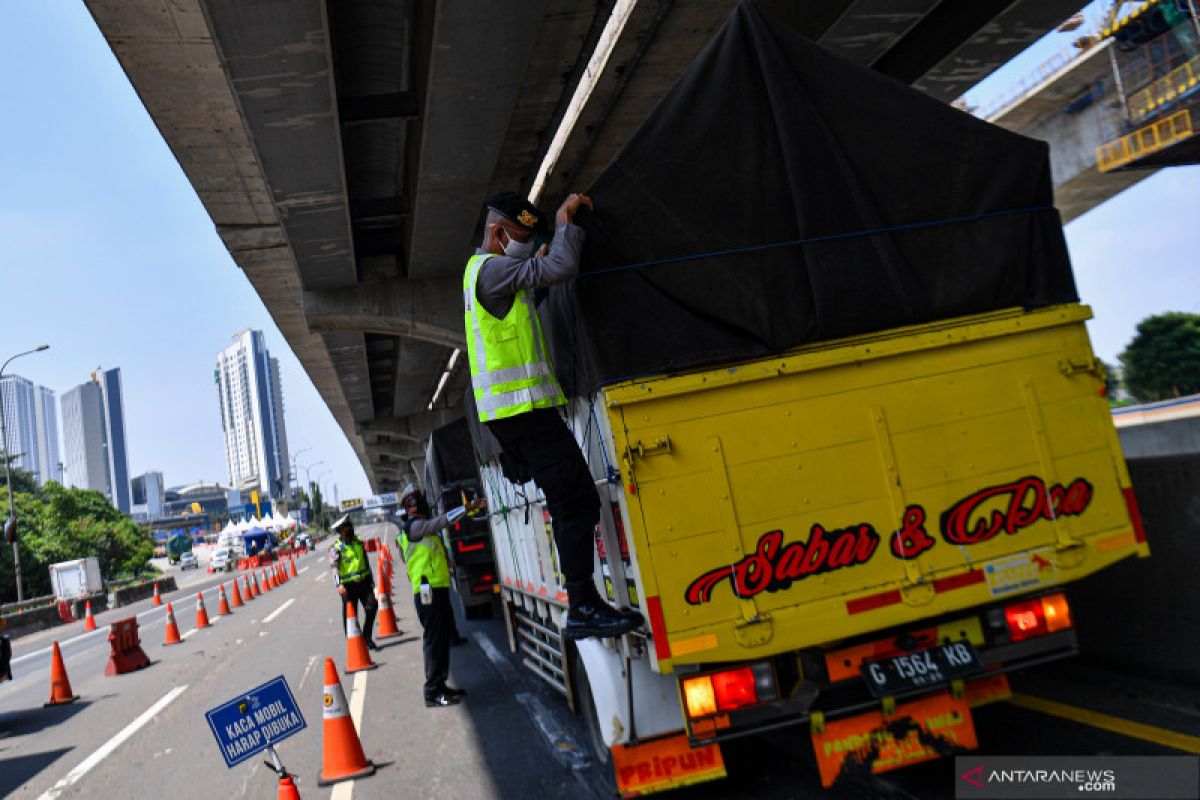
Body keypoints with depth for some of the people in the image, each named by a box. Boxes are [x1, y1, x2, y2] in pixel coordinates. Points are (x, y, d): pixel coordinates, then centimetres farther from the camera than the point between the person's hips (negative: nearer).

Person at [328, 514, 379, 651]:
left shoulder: (358, 542, 11)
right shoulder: (336, 548, -7)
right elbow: (334, 567, -19)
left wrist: (371, 580, 23)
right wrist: (339, 584, -33)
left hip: (364, 582, 4)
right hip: (348, 586, -4)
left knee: (372, 606, -9)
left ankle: (367, 637, 5)